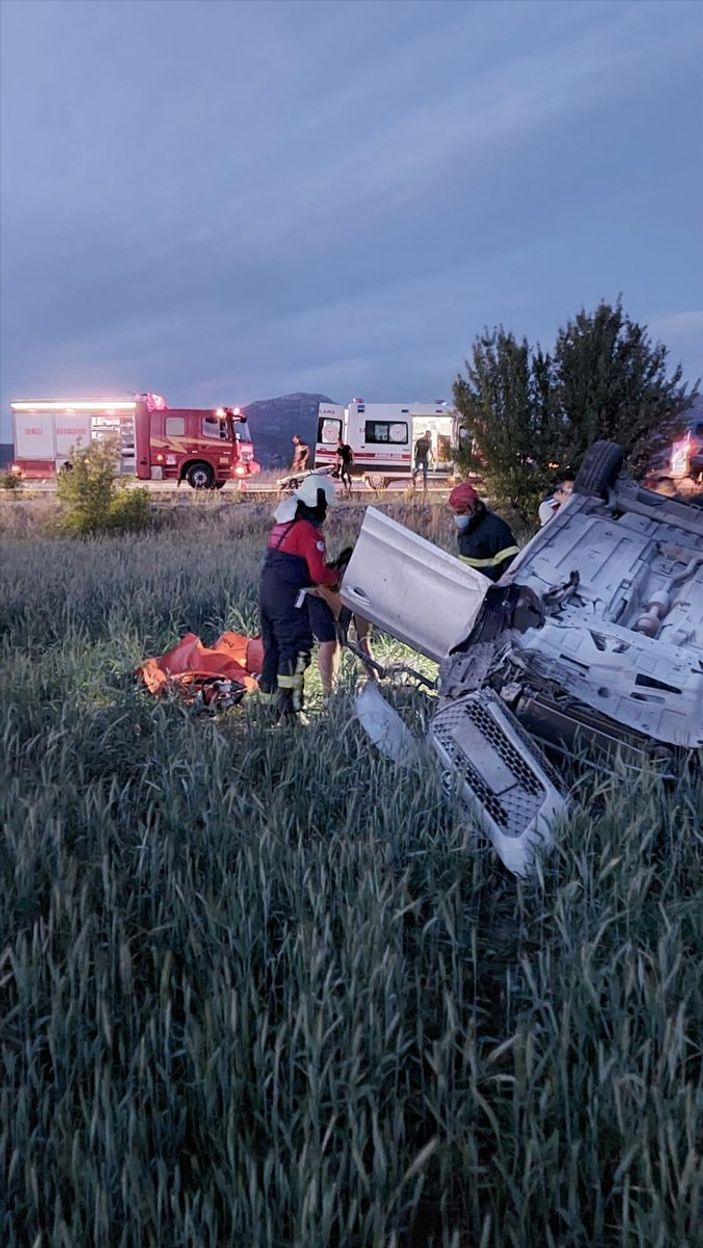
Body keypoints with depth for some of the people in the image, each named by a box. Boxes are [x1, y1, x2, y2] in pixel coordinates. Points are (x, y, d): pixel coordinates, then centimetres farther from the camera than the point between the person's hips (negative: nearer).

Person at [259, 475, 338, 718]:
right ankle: (287, 705, -11)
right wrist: (336, 576, 3)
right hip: (288, 599, -9)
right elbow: (318, 574, -17)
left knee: (272, 648, 16)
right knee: (296, 648, -6)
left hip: (267, 592, 9)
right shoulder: (308, 530, -12)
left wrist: (328, 568, 14)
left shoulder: (282, 523, 15)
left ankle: (268, 701, 23)